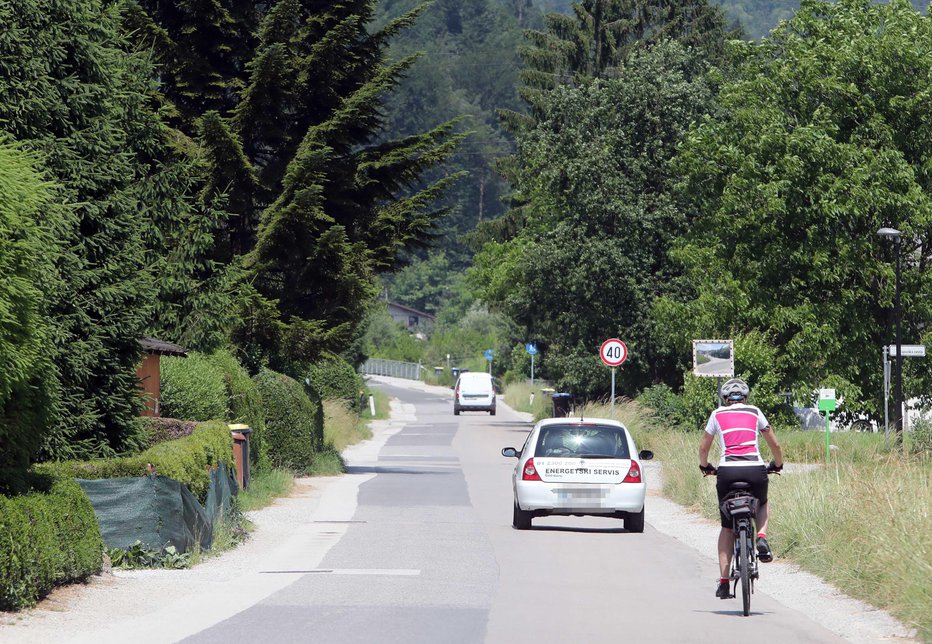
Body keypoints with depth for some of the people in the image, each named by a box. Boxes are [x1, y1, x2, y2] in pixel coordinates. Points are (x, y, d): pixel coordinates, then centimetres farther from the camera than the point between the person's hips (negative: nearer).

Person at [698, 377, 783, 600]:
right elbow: (775, 445, 19)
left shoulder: (717, 415, 16)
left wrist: (705, 466, 41)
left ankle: (724, 582, 7)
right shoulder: (755, 412, 16)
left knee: (727, 527, 14)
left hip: (727, 471, 0)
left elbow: (703, 447, 22)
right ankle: (761, 538, 4)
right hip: (755, 470, 0)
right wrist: (778, 465, 37)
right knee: (762, 505, 34)